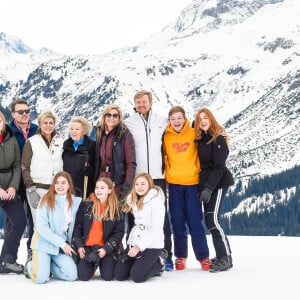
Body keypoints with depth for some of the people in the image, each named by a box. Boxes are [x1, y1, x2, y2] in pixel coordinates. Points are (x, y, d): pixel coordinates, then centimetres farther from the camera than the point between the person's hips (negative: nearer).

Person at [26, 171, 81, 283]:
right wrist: (62, 243, -16)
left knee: (72, 275, -14)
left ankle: (49, 267, 14)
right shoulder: (46, 201, -9)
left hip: (64, 246, 4)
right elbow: (41, 227, -14)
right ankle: (32, 266, 18)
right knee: (41, 278, -17)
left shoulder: (76, 202, 1)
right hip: (44, 243, -3)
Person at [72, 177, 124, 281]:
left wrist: (106, 249, -13)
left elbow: (119, 232, -3)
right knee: (83, 275, -15)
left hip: (106, 247, -1)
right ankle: (93, 264, 20)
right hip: (87, 246, 1)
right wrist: (79, 246, -6)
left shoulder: (116, 209, -1)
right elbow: (77, 226, 5)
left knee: (107, 276, -15)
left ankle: (101, 262, 20)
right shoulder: (86, 205, 1)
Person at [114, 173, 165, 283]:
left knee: (137, 276, -18)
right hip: (134, 243, 7)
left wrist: (139, 246, -21)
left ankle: (158, 265, 10)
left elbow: (156, 230, -17)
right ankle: (145, 263, 18)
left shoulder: (156, 200, -13)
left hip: (152, 245, -7)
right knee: (119, 274, -4)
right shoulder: (133, 200, 10)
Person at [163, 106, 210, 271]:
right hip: (174, 183, 2)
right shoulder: (166, 137, 3)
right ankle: (180, 256, 16)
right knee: (178, 222, 6)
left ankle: (203, 256, 9)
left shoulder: (194, 133, -1)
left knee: (195, 221, -1)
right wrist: (167, 172, 9)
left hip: (192, 182, -2)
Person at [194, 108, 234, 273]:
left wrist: (208, 188, -22)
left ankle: (226, 258, -9)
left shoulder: (218, 139, -10)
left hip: (218, 182, -8)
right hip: (206, 183, 8)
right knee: (209, 220, 7)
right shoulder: (200, 140, 13)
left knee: (212, 219, -14)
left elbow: (219, 167, -16)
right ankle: (221, 256, 16)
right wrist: (203, 187, 7)